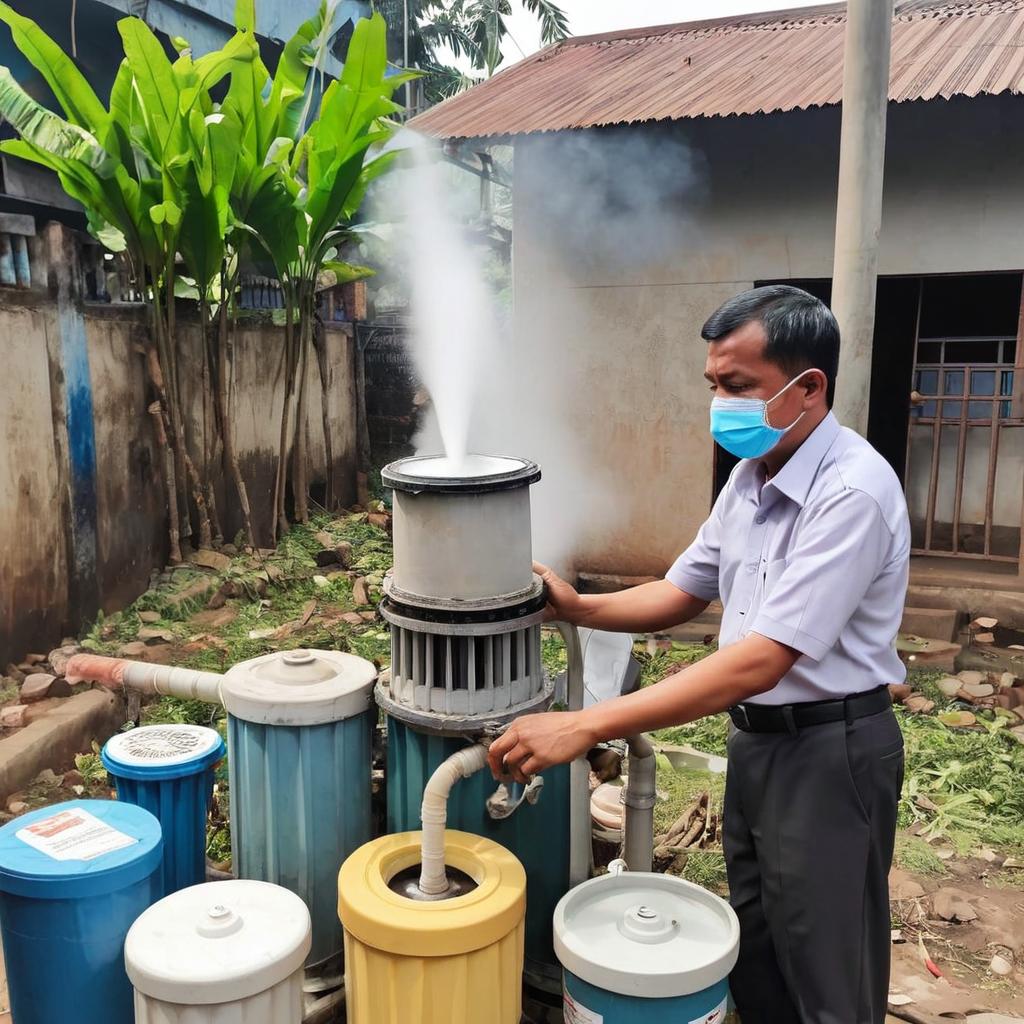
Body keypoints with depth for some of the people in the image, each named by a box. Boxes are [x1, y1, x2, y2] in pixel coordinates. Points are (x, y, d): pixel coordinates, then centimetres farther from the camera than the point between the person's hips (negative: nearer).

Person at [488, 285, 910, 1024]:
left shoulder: (853, 492, -26)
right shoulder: (751, 475, 3)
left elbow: (760, 661, -32)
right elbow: (684, 592, 11)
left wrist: (587, 726, -34)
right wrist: (580, 609, -6)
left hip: (829, 750, -8)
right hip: (755, 739, 8)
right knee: (755, 952, 23)